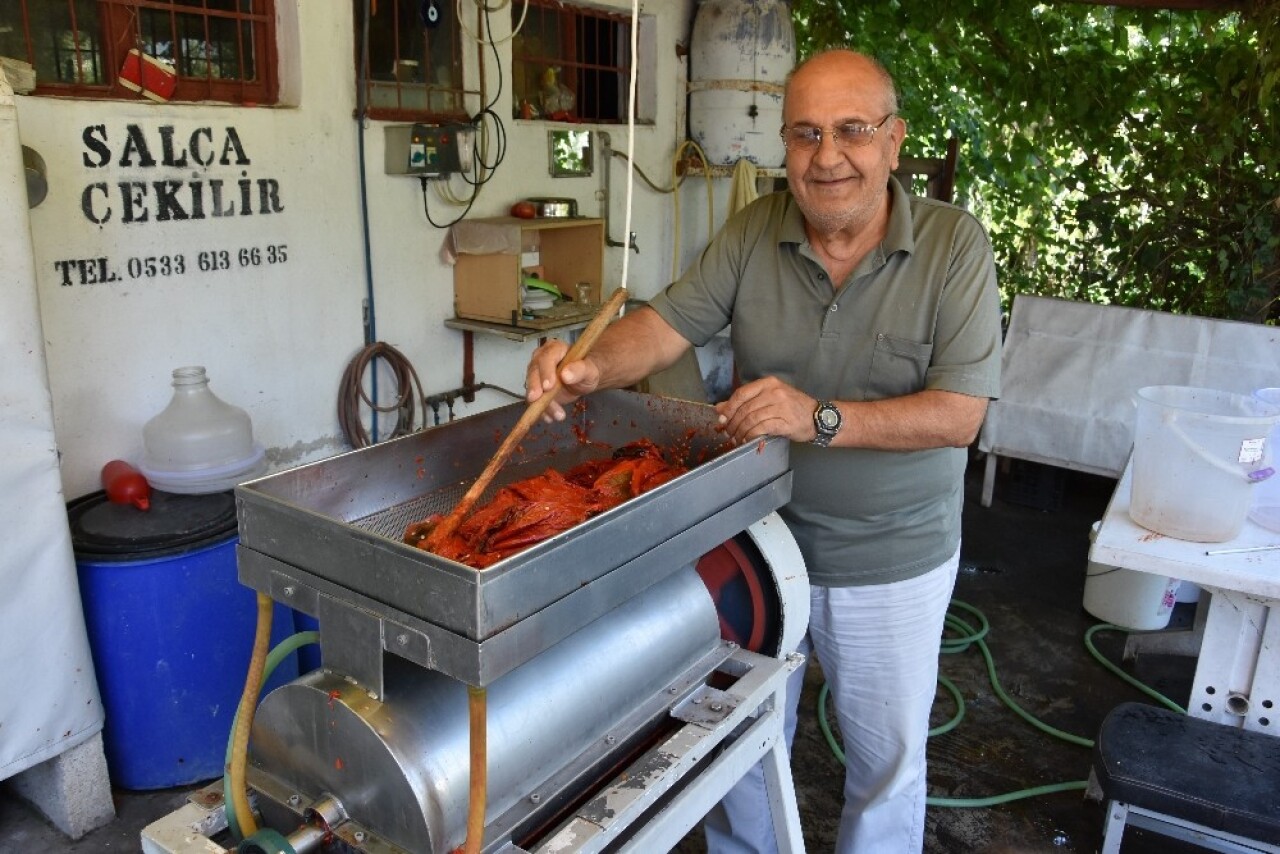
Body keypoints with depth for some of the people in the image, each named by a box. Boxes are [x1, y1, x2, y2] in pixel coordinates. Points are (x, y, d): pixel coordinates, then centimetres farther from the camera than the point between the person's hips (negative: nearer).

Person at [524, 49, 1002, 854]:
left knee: (887, 760, 19)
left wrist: (820, 418, -33)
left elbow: (961, 415, -21)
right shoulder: (753, 232, -7)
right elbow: (667, 323, -13)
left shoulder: (954, 244, -15)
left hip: (892, 564, -2)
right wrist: (591, 367, -34)